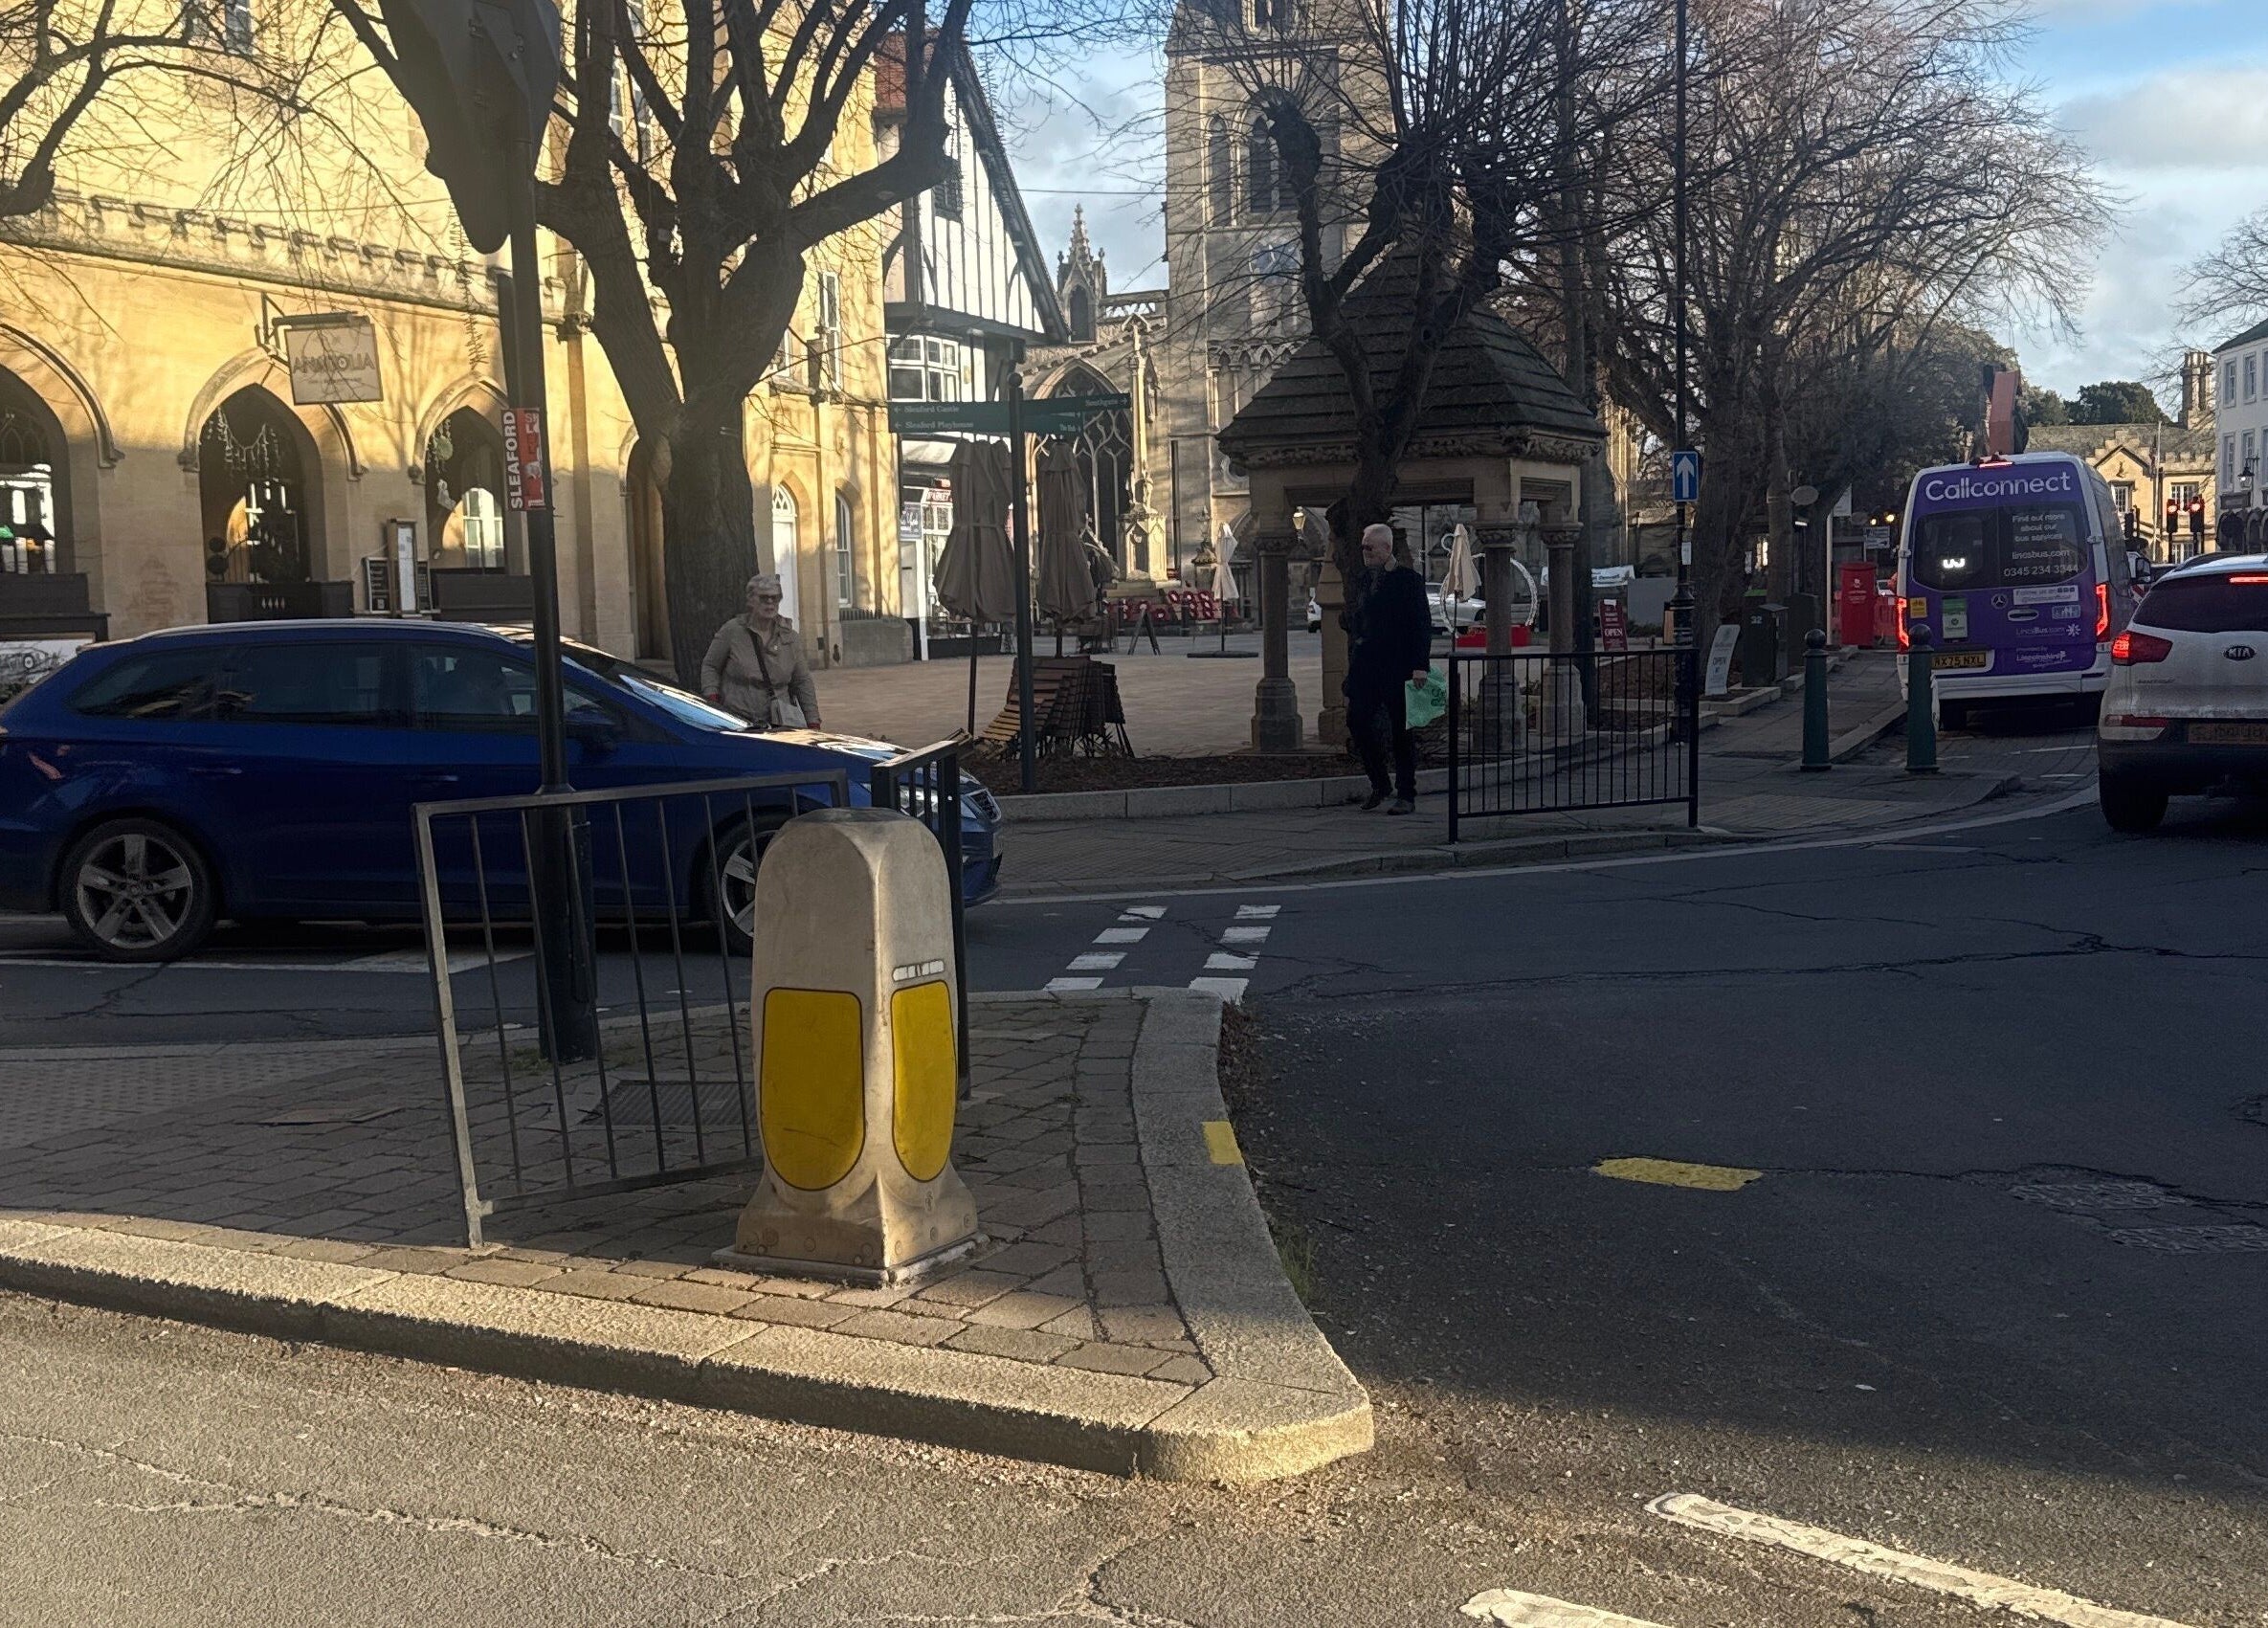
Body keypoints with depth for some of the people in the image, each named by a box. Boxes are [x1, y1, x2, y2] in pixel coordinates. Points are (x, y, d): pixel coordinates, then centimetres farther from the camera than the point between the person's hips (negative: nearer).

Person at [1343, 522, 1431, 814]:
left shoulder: (1408, 580, -5)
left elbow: (1422, 625, -8)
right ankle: (1380, 784, 15)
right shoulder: (1363, 579, 13)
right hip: (1366, 667, 6)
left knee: (1401, 732, 0)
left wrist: (1419, 665, -16)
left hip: (1398, 667, -6)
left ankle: (1406, 796, 8)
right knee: (1356, 721, -2)